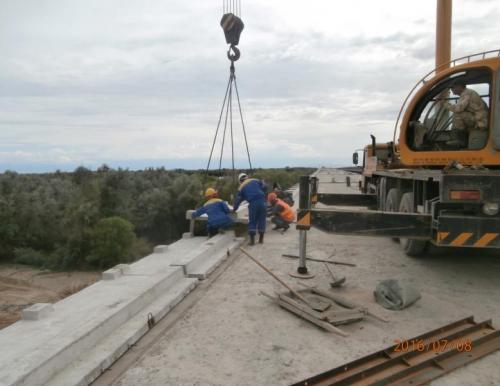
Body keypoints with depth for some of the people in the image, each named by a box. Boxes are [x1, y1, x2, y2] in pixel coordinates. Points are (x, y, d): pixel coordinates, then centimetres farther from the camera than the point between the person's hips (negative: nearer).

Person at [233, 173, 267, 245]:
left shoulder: (241, 188, 13)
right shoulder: (255, 181, 16)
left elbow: (238, 200, 13)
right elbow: (264, 187, 9)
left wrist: (234, 209, 24)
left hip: (253, 203, -2)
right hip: (262, 201, 2)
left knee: (252, 221, 8)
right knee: (262, 220, 11)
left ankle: (252, 240, 2)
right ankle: (261, 239, 16)